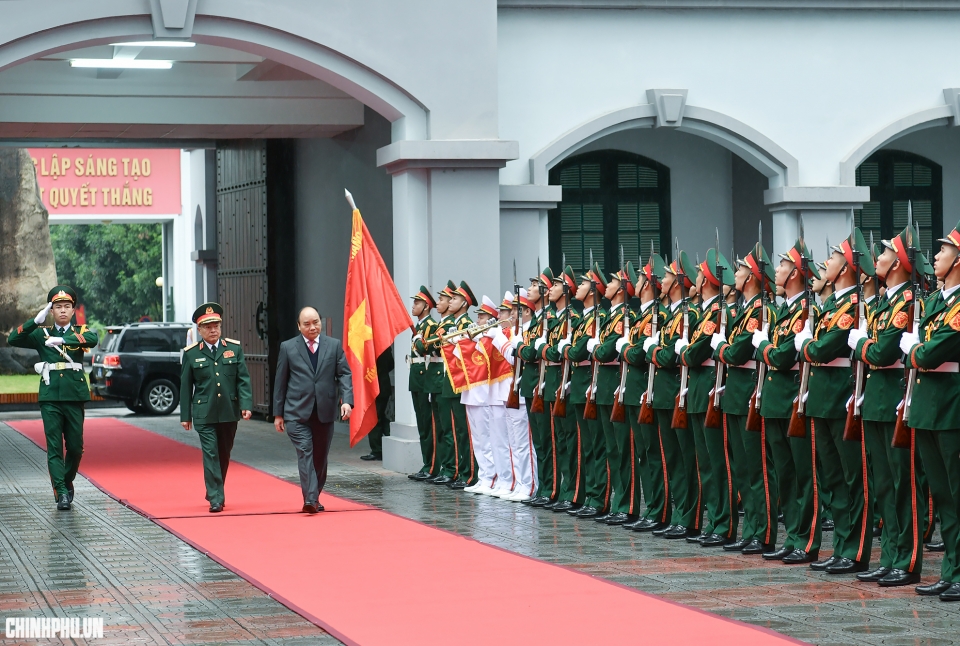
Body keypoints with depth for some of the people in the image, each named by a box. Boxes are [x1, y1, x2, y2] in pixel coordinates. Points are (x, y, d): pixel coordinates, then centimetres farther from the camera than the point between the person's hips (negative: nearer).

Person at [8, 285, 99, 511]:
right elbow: (13, 340, -3)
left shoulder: (80, 333, 8)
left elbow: (92, 339, -16)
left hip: (74, 397, 0)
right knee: (54, 447, -5)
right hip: (50, 398, 0)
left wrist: (62, 340, -30)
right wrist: (36, 321, -16)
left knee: (75, 446, 7)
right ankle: (61, 492, -6)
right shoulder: (41, 335, 9)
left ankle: (67, 482, 28)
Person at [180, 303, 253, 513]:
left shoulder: (234, 349, 6)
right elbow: (186, 386, 6)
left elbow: (243, 380, 3)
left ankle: (214, 492, 30)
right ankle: (216, 499, -8)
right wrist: (185, 415, 4)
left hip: (229, 412, 2)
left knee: (224, 455, 12)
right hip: (204, 414, -2)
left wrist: (246, 404, -9)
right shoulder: (191, 354, 2)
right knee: (211, 455, -9)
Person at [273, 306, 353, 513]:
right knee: (305, 452, -15)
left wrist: (346, 400, -13)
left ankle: (315, 497, 24)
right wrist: (278, 413, 6)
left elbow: (344, 374, 4)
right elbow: (280, 381, 7)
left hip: (325, 412, 2)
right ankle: (310, 500, -21)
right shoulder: (288, 348, 5)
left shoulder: (334, 345, 8)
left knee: (320, 457, 10)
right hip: (297, 412, -2)